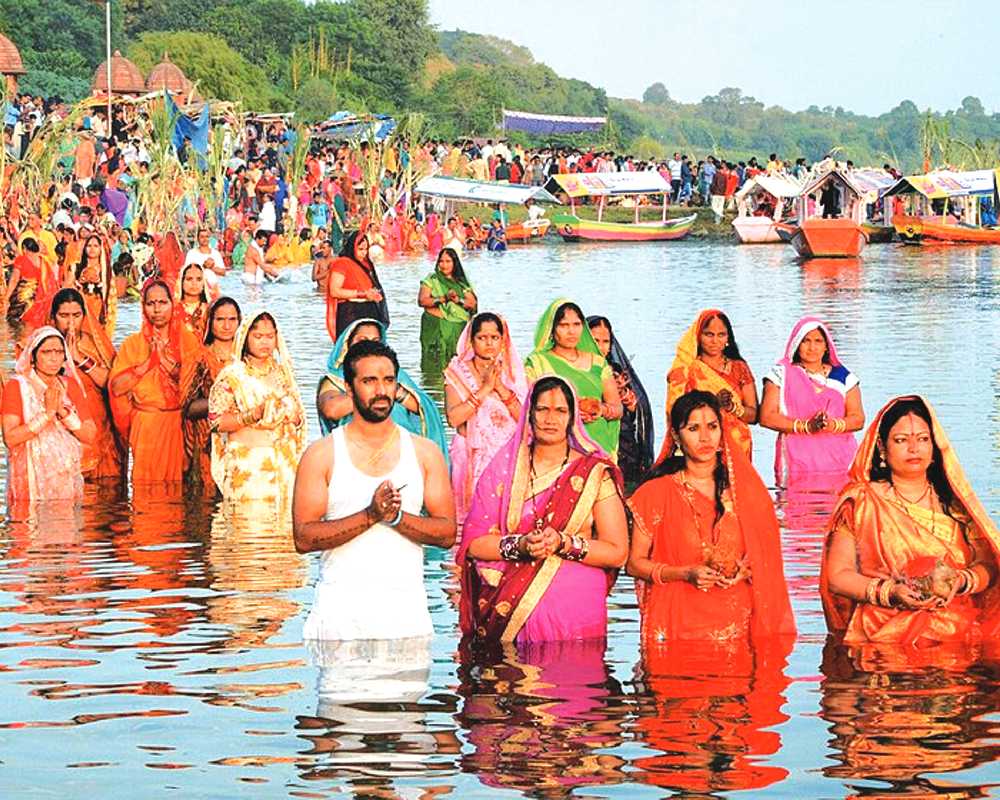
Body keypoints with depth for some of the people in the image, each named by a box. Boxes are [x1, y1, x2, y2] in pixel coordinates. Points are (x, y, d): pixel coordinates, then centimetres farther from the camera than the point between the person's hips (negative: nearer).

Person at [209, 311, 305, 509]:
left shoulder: (282, 372, 14)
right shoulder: (232, 375, -1)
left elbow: (299, 418, 17)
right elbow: (217, 421, -8)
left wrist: (293, 415, -6)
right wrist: (253, 415, -18)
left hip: (284, 461, 4)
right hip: (247, 463, -4)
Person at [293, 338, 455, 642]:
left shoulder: (424, 452, 10)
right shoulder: (321, 454, 4)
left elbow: (447, 532, 5)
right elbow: (303, 538, -5)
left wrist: (397, 517, -11)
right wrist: (370, 516, -15)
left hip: (406, 608, 2)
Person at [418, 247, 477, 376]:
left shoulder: (462, 283, 14)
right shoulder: (432, 280, 7)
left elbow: (473, 304, 7)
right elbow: (421, 301, -6)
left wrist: (459, 300, -11)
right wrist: (443, 298, -16)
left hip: (459, 330, 2)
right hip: (436, 328, -2)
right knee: (436, 364, -10)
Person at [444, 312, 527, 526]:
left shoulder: (512, 372, 8)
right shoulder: (458, 372, 2)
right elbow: (453, 418, -12)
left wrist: (502, 389, -12)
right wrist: (484, 390, -14)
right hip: (473, 456, -2)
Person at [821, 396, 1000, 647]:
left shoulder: (953, 501, 16)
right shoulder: (862, 501, 7)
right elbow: (837, 576, 3)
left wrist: (959, 582, -11)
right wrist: (890, 593, -13)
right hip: (885, 626, -3)